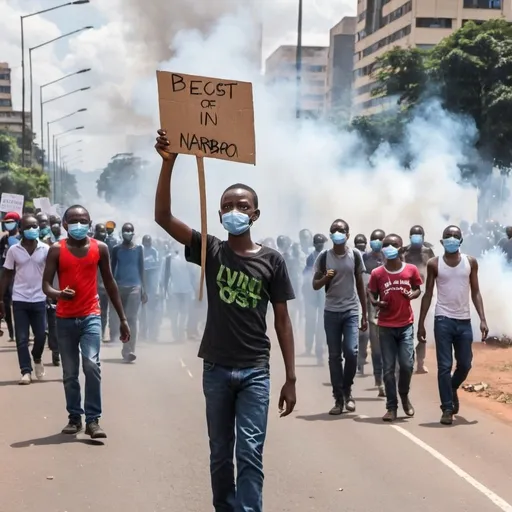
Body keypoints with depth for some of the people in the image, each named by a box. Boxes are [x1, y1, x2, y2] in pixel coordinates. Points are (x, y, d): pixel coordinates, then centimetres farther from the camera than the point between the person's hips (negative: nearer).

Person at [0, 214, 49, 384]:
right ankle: (26, 371, 5)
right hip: (19, 300, 0)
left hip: (39, 299, 0)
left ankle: (37, 359, 32)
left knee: (41, 335, 3)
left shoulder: (46, 249, -3)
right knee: (21, 338, -1)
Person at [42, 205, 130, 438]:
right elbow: (46, 284, -5)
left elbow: (109, 283, 10)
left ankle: (93, 420, -11)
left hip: (91, 316, -1)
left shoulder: (100, 248, 2)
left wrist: (123, 318, 9)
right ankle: (74, 417, 22)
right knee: (69, 373, 7)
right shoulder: (57, 249, -2)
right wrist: (58, 294, -30)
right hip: (65, 319, 1)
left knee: (92, 365, -17)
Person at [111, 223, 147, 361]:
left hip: (135, 287, -1)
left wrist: (144, 289, 4)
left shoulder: (138, 249, 6)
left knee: (132, 319, -10)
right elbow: (112, 269, 6)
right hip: (119, 286, 1)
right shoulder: (116, 249, 5)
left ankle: (128, 351, -15)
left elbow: (141, 269, 8)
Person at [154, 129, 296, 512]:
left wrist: (291, 378, -1)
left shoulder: (272, 261, -1)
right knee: (220, 453, 12)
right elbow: (163, 216, -10)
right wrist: (169, 162, -23)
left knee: (250, 452, -7)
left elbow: (282, 319, 2)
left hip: (255, 370, -2)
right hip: (216, 368, 2)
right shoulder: (210, 252, 1)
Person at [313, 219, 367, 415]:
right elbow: (315, 285, 4)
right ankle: (338, 398, 8)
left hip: (352, 311, 0)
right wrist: (325, 278, -18)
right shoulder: (324, 257, 0)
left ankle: (347, 391, 9)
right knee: (334, 356, 2)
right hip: (331, 312, 0)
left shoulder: (355, 255, 2)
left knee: (351, 352, -13)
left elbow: (360, 285, 7)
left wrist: (365, 314, 6)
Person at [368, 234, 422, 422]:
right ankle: (392, 407, 9)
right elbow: (372, 294, 5)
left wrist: (413, 294, -10)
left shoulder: (411, 269, -1)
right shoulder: (377, 273, -3)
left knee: (407, 364, -5)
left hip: (406, 325, 0)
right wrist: (376, 302, -17)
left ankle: (404, 396, 23)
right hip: (386, 326, 0)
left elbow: (418, 289, 12)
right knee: (388, 368, 1)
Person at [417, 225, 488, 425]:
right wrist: (421, 324, 2)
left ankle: (452, 389, 37)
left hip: (464, 321, 2)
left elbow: (475, 292, 6)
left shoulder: (471, 262, 5)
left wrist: (482, 319, -4)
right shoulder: (434, 264, 2)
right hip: (443, 320, -2)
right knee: (444, 366, -4)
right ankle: (447, 409, 3)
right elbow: (428, 294, 5)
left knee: (465, 365, 7)